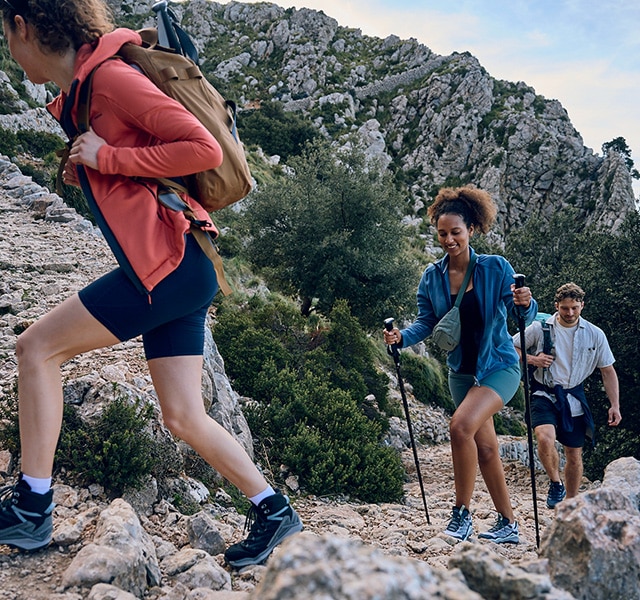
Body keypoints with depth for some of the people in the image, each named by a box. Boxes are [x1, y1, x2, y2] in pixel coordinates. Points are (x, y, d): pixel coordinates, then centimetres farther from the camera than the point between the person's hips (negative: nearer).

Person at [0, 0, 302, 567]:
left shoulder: (109, 75, -11)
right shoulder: (79, 92, 19)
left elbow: (205, 149, -16)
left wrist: (108, 158, -14)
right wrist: (87, 172, 10)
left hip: (170, 264, -10)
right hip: (174, 272, 10)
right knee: (184, 417, 10)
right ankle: (273, 511, 20)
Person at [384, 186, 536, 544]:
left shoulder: (496, 268, -11)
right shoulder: (432, 277, -1)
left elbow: (523, 314, -11)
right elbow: (427, 324, 2)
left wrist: (525, 304, -33)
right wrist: (401, 336, -16)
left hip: (499, 366, -5)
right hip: (461, 372, 5)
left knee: (461, 425, -25)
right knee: (485, 447, 11)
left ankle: (462, 513, -9)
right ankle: (508, 524, 25)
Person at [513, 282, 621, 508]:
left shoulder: (595, 335, 1)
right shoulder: (540, 328, -5)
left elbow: (608, 371, 7)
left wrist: (615, 405, 2)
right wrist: (532, 359, -14)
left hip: (574, 399, 3)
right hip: (545, 394, -3)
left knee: (574, 453, 8)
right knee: (545, 438, -28)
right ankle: (556, 483, 0)